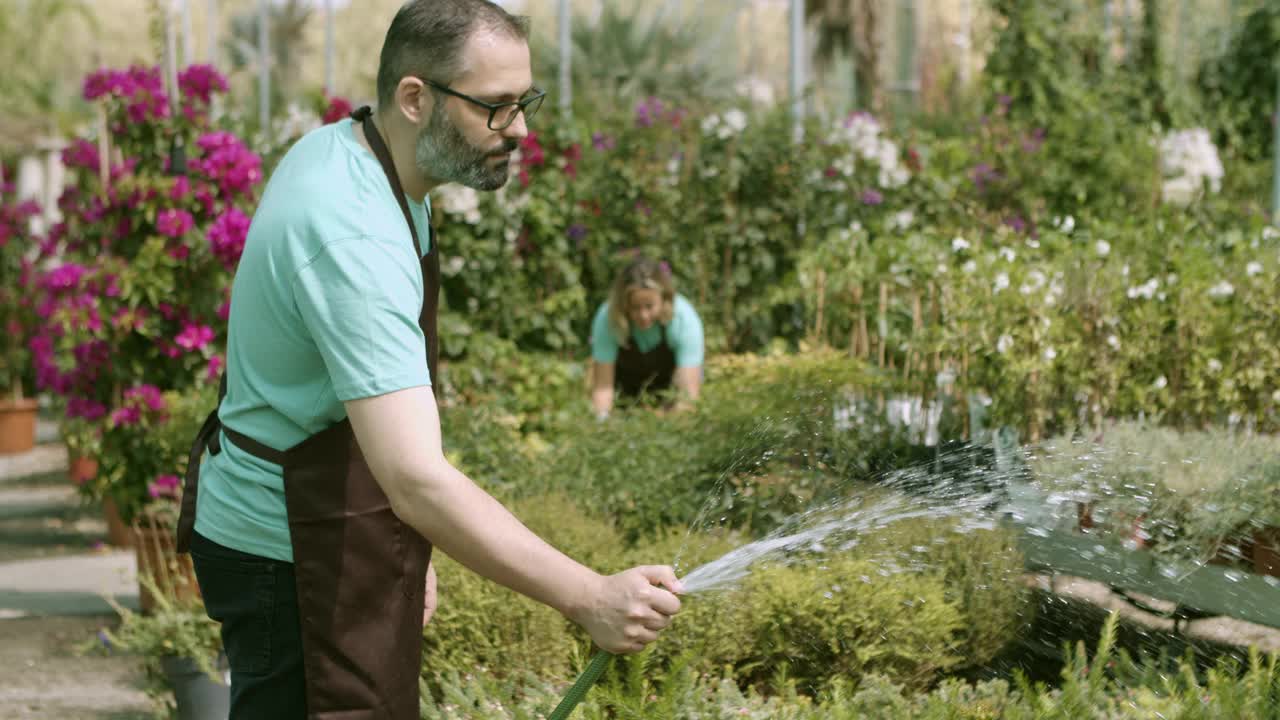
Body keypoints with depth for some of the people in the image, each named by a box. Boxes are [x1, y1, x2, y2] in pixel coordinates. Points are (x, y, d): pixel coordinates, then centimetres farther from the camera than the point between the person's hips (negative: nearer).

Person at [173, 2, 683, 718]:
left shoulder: (335, 150, 3)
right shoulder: (354, 241, -29)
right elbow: (417, 479, -37)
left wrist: (406, 551, 13)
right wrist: (588, 598, -39)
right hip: (296, 560, -10)